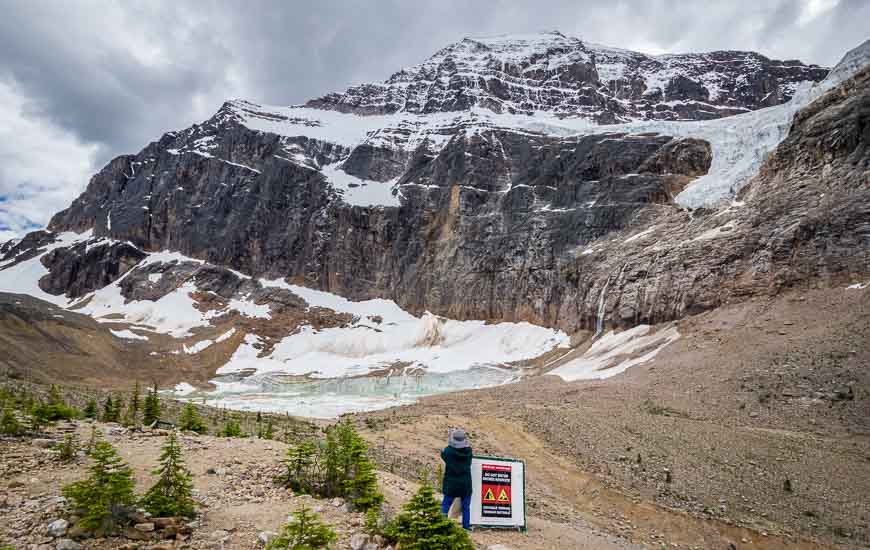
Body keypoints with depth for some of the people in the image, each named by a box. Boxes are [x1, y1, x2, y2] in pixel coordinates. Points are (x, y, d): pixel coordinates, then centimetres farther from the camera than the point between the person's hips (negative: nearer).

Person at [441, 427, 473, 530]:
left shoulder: (448, 451, -16)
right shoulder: (468, 451, -9)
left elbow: (443, 454, 5)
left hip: (451, 484, -2)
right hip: (466, 483, 2)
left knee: (445, 504, 10)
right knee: (466, 506, 14)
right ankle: (466, 525, 18)